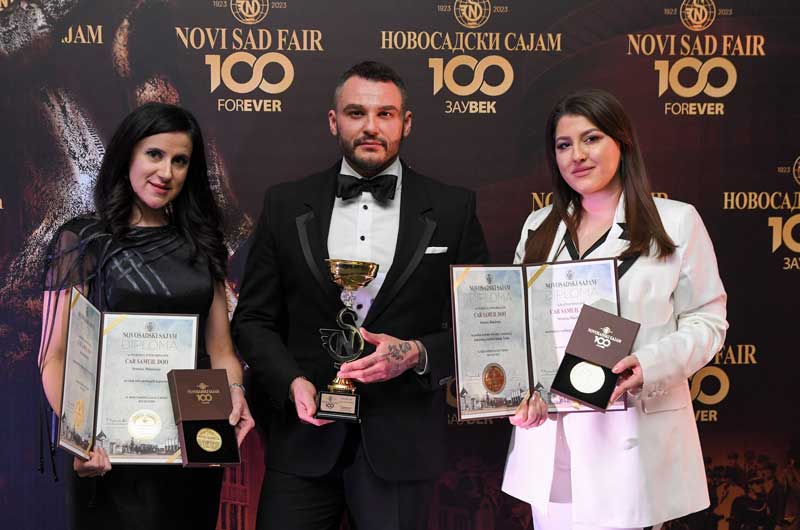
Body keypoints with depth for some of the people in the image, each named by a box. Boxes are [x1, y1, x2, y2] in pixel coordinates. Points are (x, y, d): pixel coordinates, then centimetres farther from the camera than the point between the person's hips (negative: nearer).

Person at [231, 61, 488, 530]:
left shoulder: (453, 209, 2)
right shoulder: (287, 205, 6)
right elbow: (254, 319, 7)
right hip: (305, 436, 1)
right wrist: (292, 381, -9)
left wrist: (418, 355, -13)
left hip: (401, 446, -1)